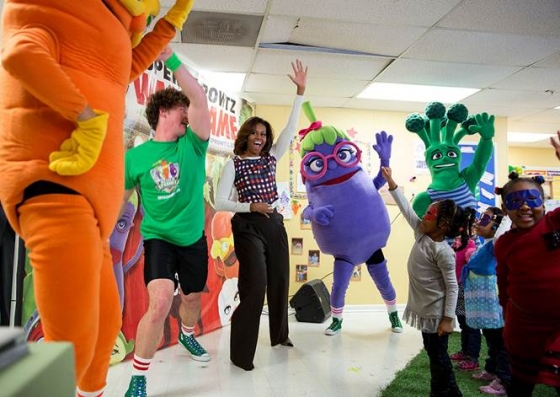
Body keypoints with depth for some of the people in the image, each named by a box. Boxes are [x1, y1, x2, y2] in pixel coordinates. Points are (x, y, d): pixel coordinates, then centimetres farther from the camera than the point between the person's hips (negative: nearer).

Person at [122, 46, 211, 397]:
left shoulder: (192, 145, -5)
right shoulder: (136, 156, -8)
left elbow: (200, 99, -19)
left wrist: (171, 59, -25)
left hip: (194, 238, 3)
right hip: (159, 238, -3)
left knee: (192, 299, 19)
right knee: (160, 302, -22)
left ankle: (187, 335, 54)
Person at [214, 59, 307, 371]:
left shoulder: (271, 158, 8)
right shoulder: (234, 164, -5)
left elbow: (291, 129, 2)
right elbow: (219, 202, -11)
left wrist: (301, 92, -3)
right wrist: (251, 207, -22)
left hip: (274, 224, 6)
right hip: (248, 227, -6)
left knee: (280, 281, 14)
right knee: (255, 286, -10)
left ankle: (280, 335, 35)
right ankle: (241, 353, 2)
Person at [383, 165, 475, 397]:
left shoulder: (443, 252, -22)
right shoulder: (421, 233, -1)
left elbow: (452, 287, -19)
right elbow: (406, 209, 3)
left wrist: (448, 319, -20)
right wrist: (391, 183, 2)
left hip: (436, 313, -8)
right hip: (424, 309, 8)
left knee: (438, 356, 9)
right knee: (434, 354, 20)